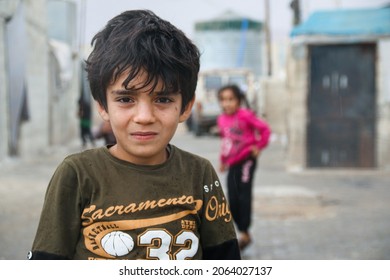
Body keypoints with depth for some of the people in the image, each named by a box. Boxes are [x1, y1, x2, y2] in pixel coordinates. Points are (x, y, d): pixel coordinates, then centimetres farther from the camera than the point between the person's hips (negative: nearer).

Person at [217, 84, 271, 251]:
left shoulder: (245, 115, -12)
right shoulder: (221, 119, 8)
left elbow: (264, 128, -9)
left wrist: (259, 146, -8)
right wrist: (223, 160, 20)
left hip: (246, 160, -6)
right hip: (232, 164, 7)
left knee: (244, 196, -8)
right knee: (232, 201, 5)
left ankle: (244, 233, 0)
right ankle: (243, 232, 17)